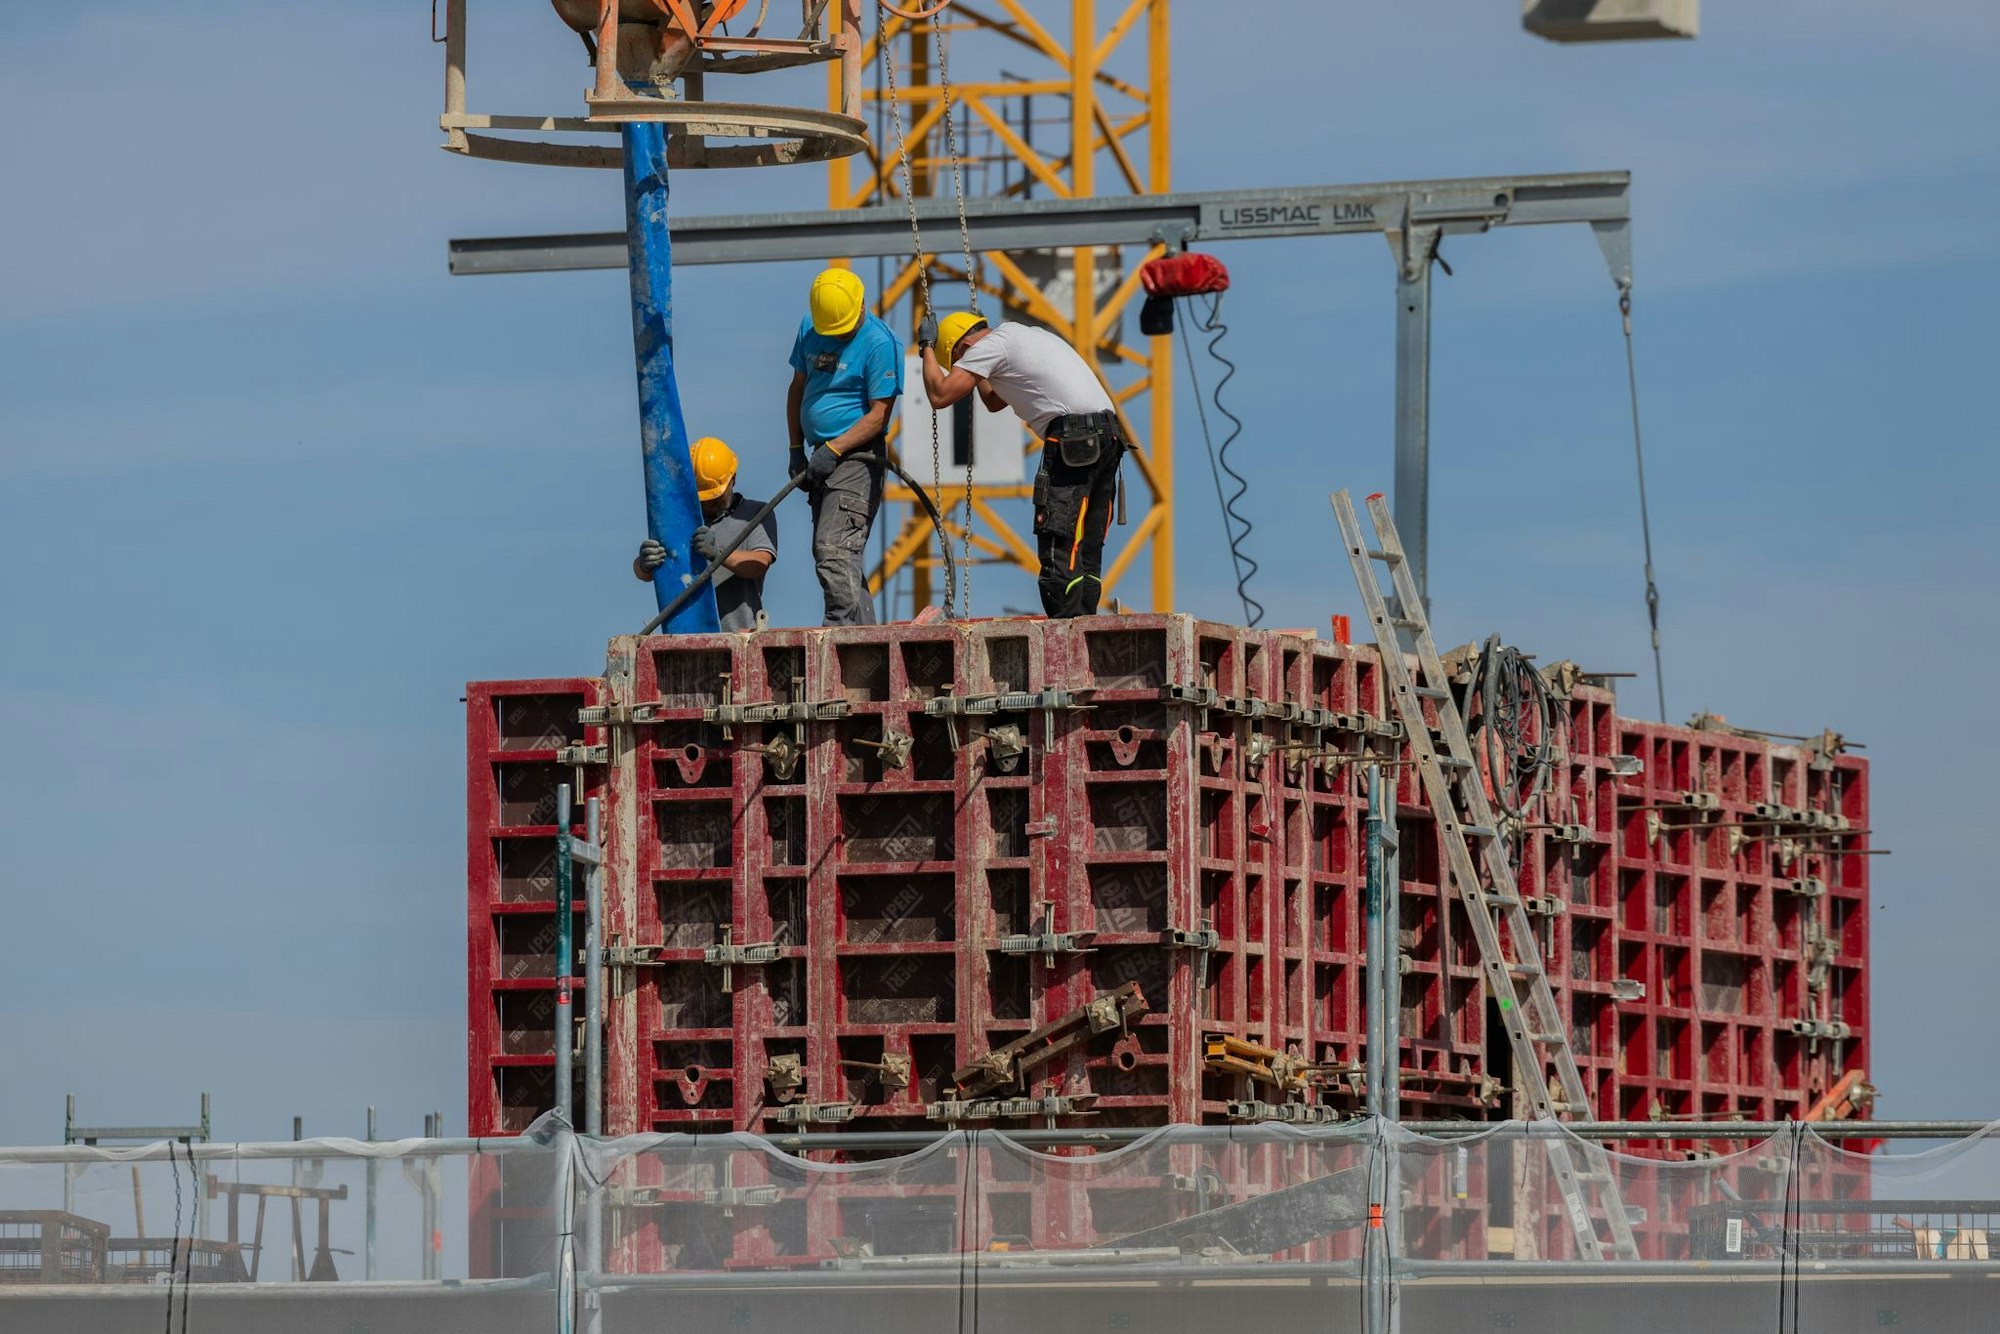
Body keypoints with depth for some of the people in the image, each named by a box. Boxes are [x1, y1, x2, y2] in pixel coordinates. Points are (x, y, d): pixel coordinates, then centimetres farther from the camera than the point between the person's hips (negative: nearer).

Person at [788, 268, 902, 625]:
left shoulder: (880, 344, -13)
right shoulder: (809, 328, 9)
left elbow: (879, 415, -15)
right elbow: (798, 388, 19)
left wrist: (833, 450, -19)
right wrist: (796, 448, 13)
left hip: (857, 458, -9)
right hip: (823, 459, 9)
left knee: (834, 549, -21)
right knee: (836, 554, 9)